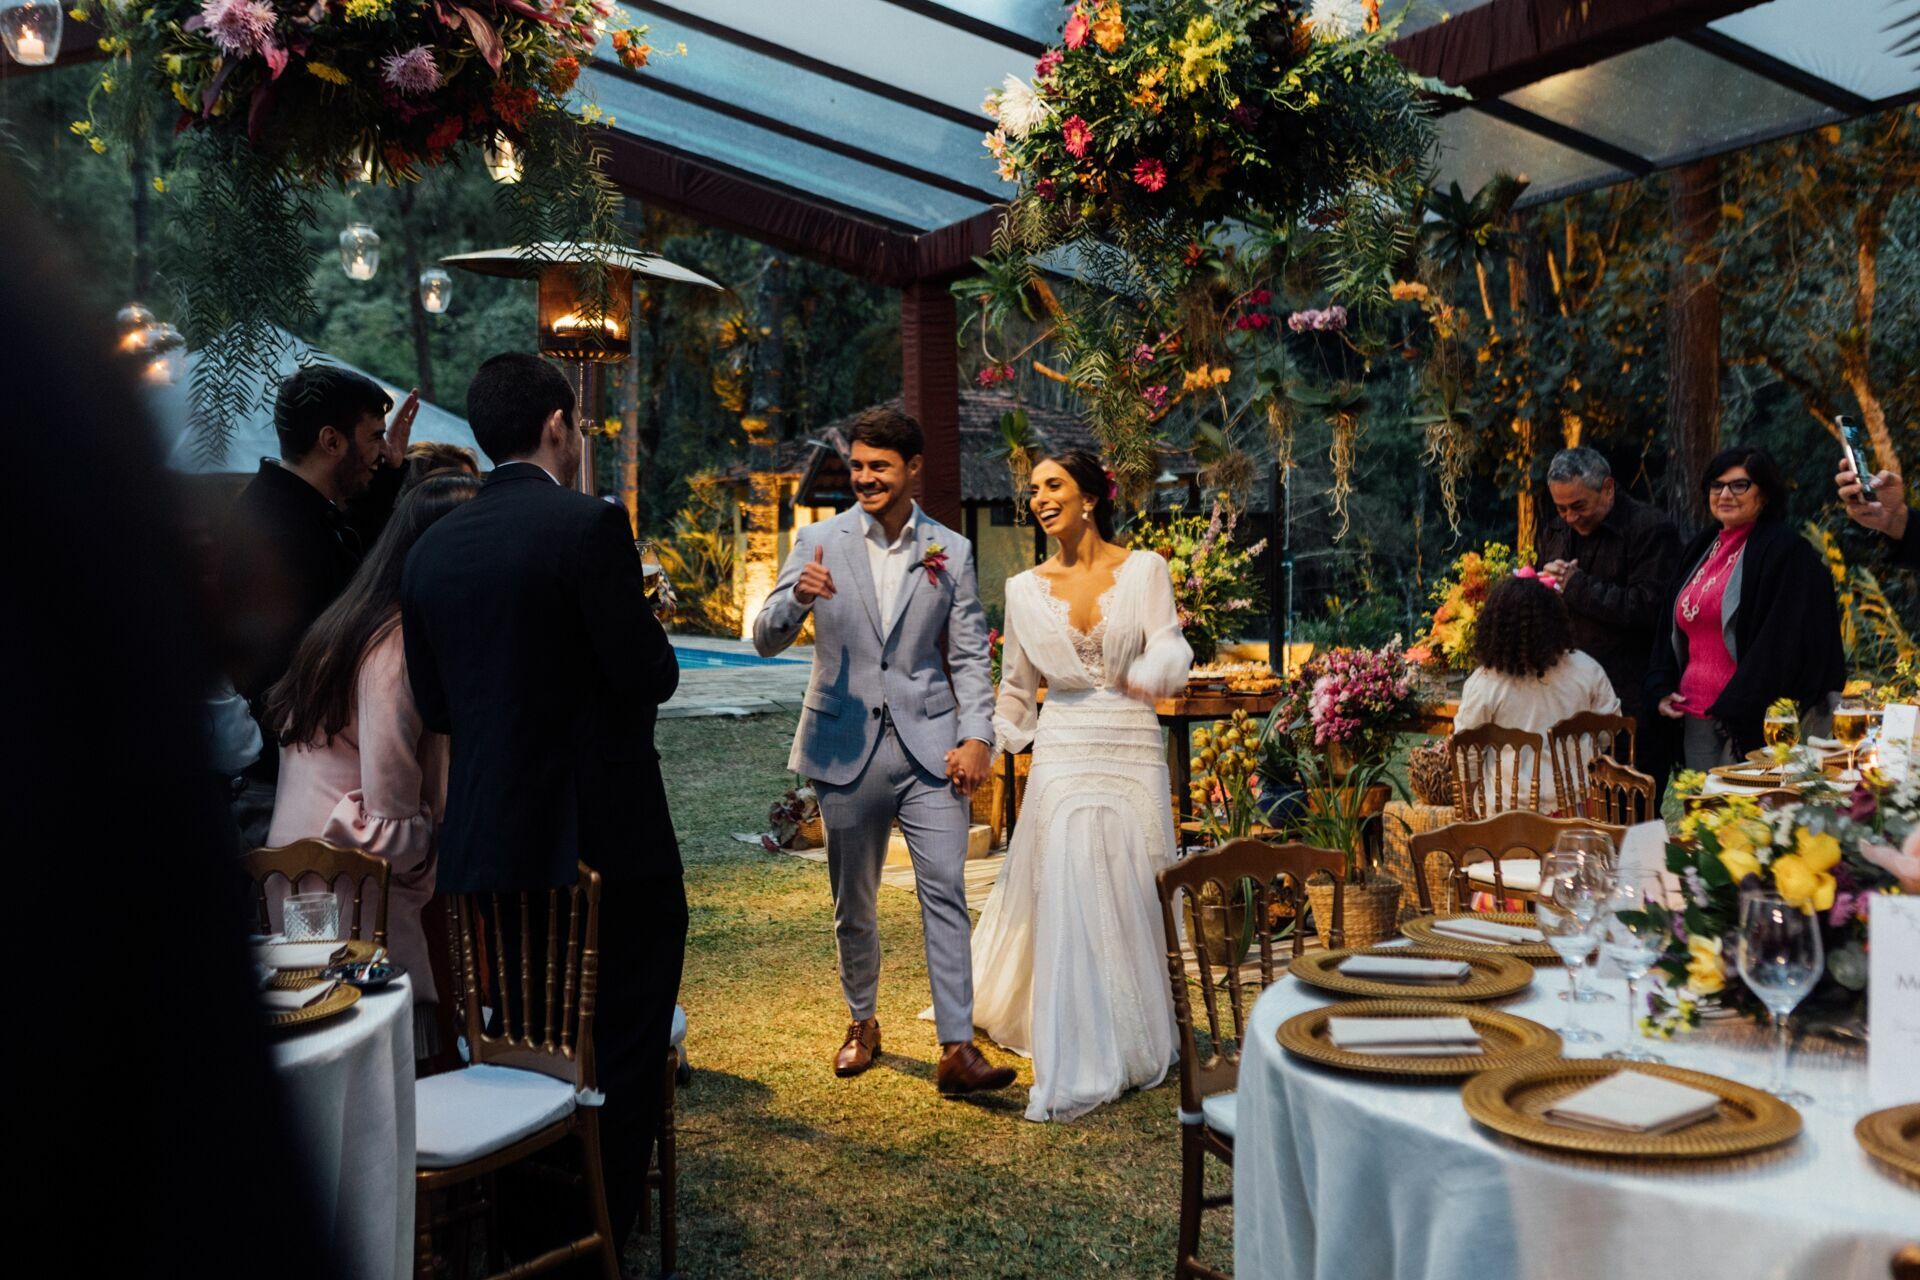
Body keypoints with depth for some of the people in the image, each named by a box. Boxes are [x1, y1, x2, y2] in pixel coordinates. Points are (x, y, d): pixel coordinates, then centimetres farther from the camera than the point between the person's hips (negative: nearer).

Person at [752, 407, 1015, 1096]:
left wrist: (976, 737, -7)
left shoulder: (951, 552, 4)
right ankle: (861, 1024, 32)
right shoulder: (819, 542, 1)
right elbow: (765, 640, -3)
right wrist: (798, 596, -25)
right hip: (846, 748, 1)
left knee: (945, 894, -7)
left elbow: (970, 656, 6)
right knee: (853, 902, 12)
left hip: (929, 749, 0)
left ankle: (957, 1049, -2)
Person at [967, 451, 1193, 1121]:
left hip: (1134, 751, -1)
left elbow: (1171, 645, -14)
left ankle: (1136, 1046, 26)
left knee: (1132, 900, 5)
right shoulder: (1025, 588, 7)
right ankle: (1076, 1070, 0)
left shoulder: (1144, 570, 1)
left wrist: (1153, 670, -36)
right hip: (1062, 756, 1)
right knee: (1068, 899, -8)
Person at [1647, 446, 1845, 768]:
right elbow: (1671, 628, 20)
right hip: (1694, 718, 7)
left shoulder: (1788, 552, -6)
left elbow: (1784, 643, -14)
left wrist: (1736, 707, -18)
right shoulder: (1699, 550, 16)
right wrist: (1661, 690, 7)